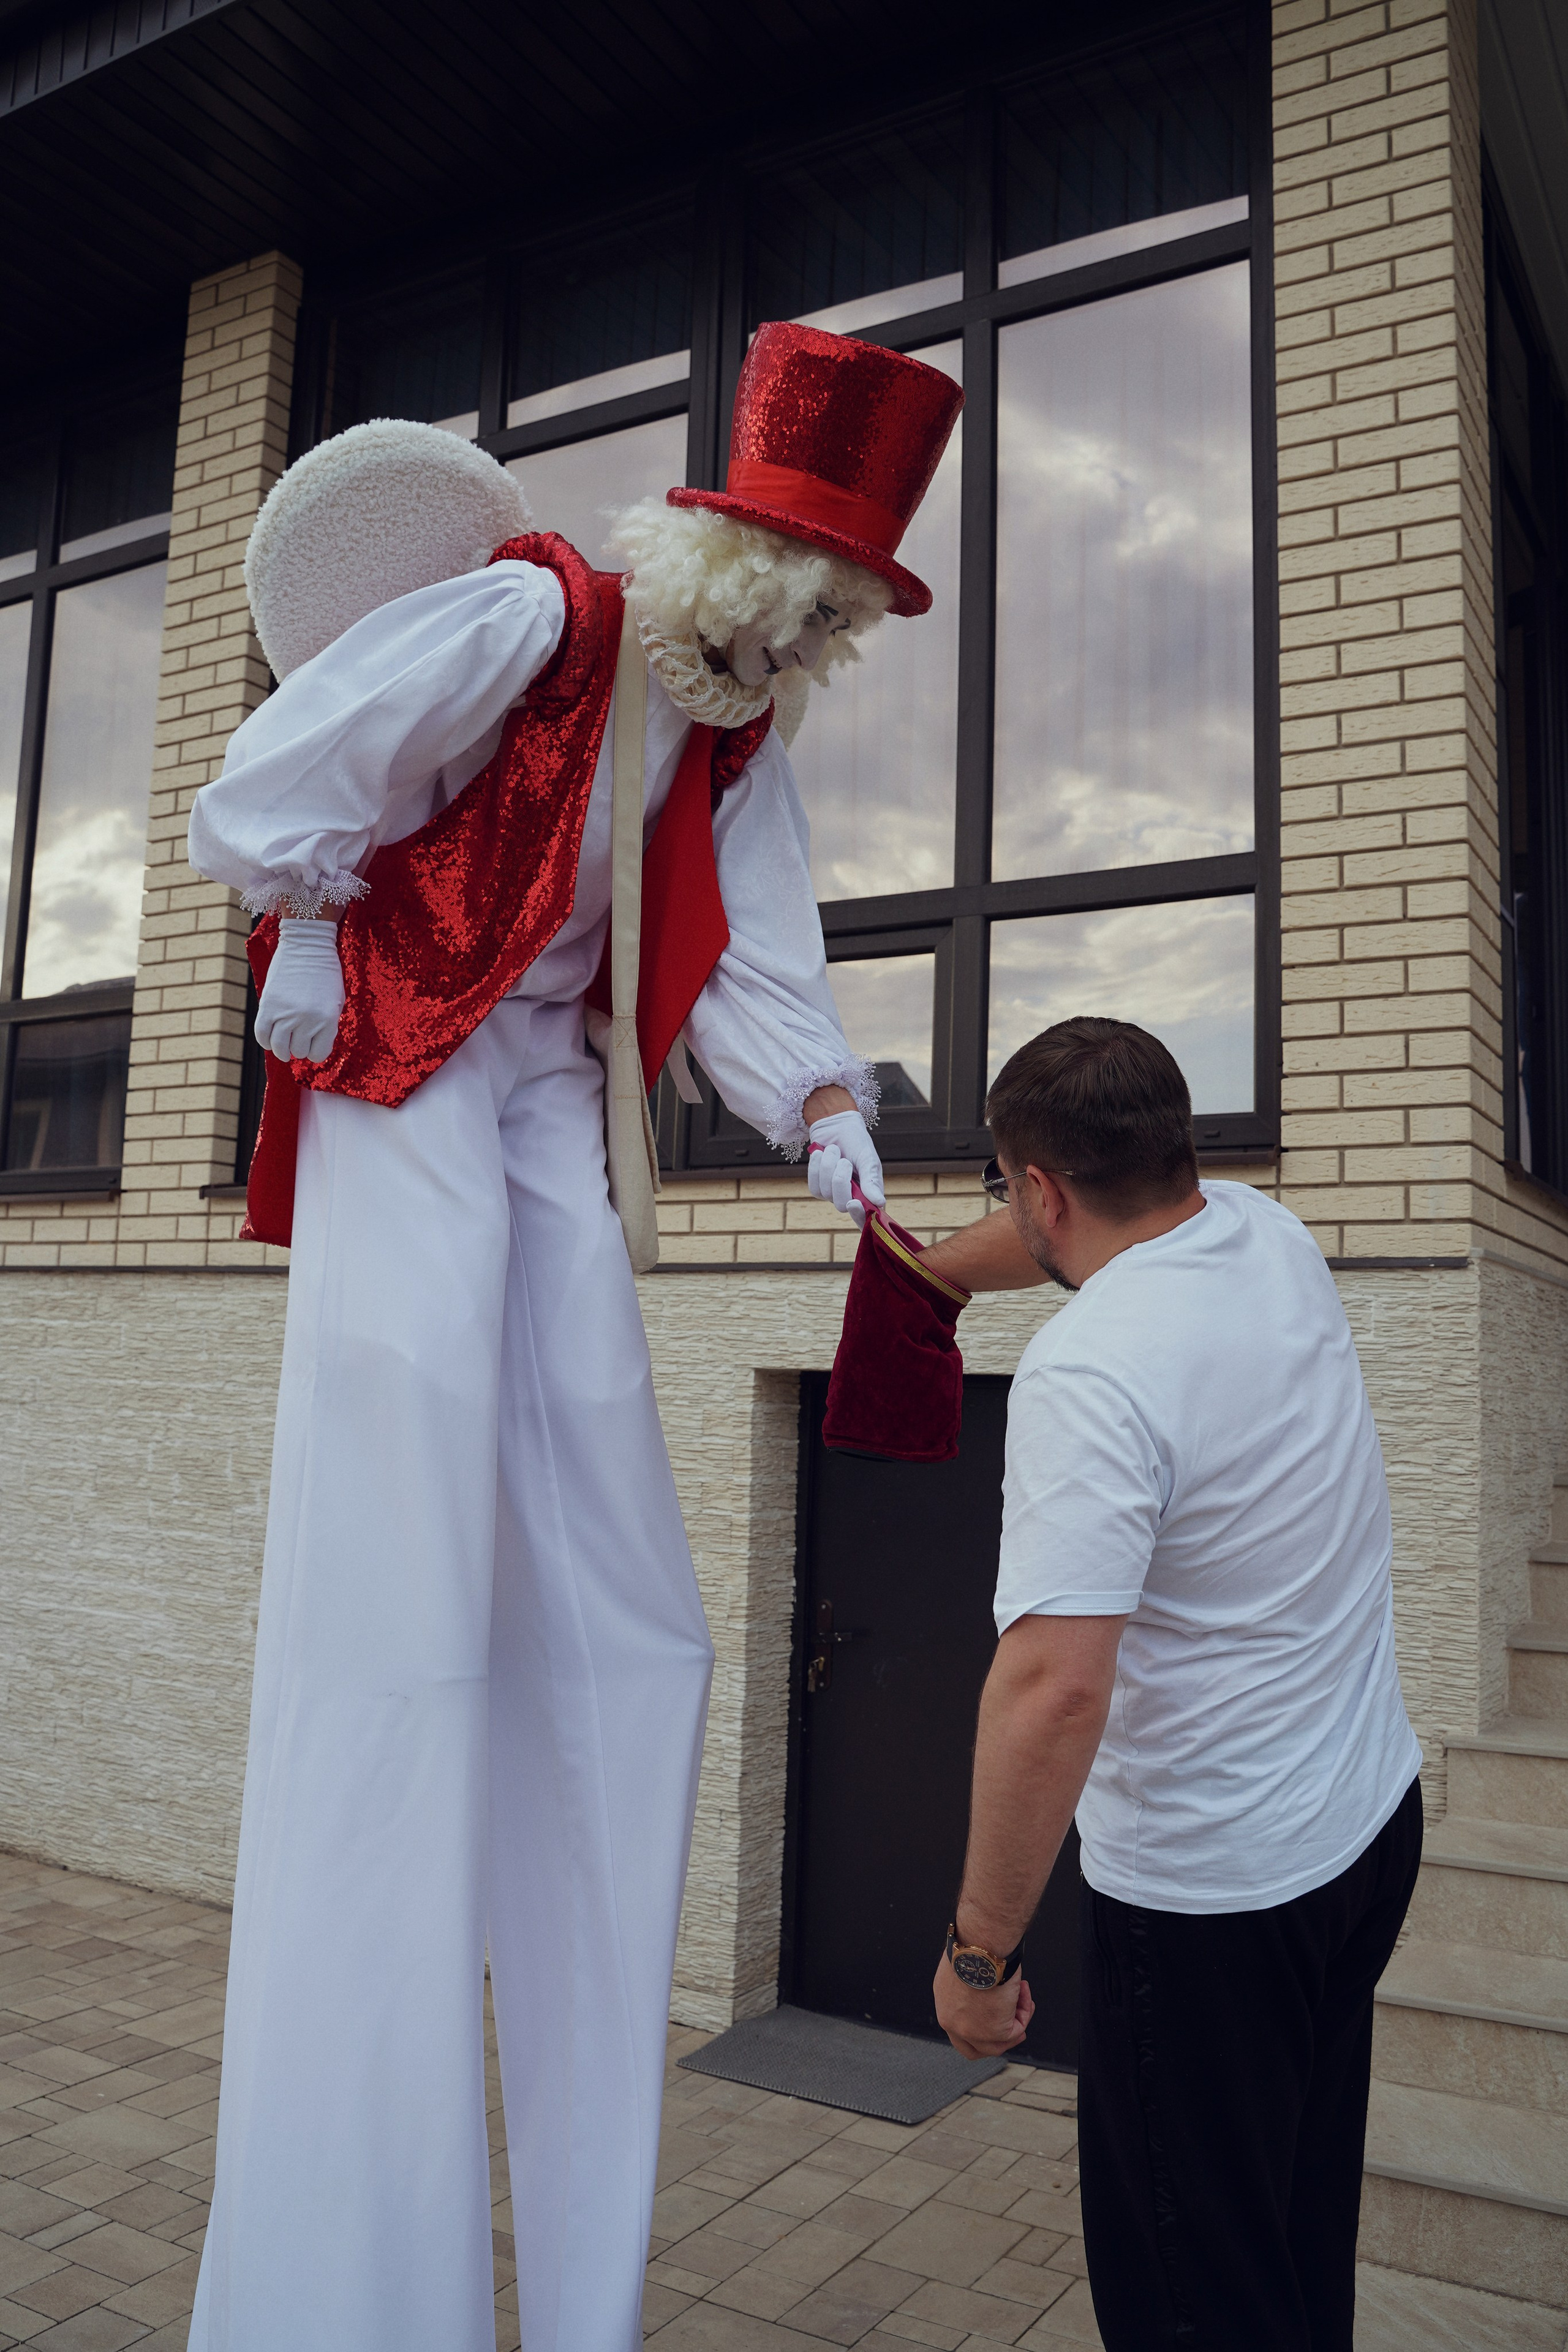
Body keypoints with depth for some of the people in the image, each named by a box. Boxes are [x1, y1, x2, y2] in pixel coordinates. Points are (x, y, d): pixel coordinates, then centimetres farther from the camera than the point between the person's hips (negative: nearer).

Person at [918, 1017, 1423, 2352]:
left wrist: (979, 1950, -22)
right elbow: (1075, 1242, 16)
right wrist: (924, 1270, 29)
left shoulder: (1087, 1375, -28)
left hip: (1212, 1891, -8)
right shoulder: (1272, 1238, -3)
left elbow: (1053, 1687, -33)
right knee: (1307, 2237, 26)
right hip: (1374, 1822, 8)